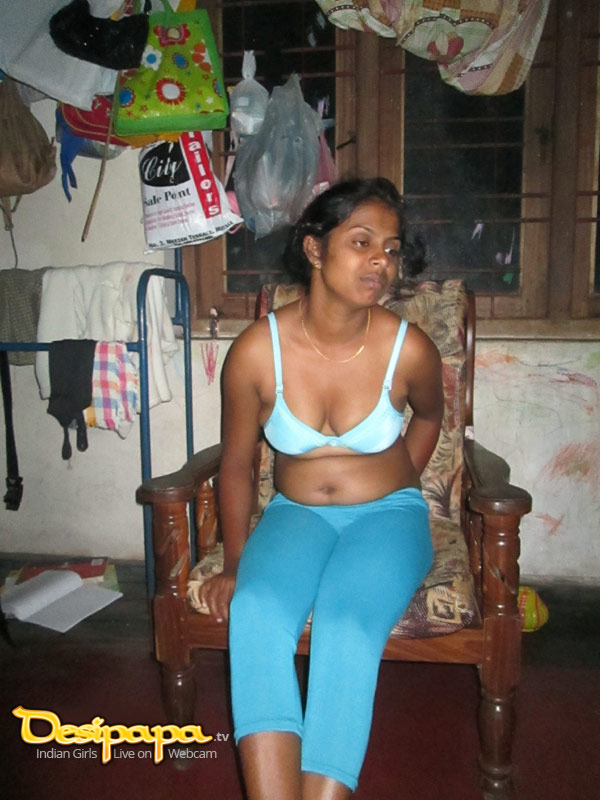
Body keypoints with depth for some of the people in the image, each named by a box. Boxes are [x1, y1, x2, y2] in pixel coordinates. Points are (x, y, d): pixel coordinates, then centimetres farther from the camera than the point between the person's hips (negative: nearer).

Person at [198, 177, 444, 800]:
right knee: (255, 609, -29)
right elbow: (236, 463, 0)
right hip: (297, 513, 1)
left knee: (346, 625, -29)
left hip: (387, 514, 0)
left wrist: (396, 491, 6)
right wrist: (234, 565, 1)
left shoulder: (410, 349, -13)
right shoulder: (256, 350, -12)